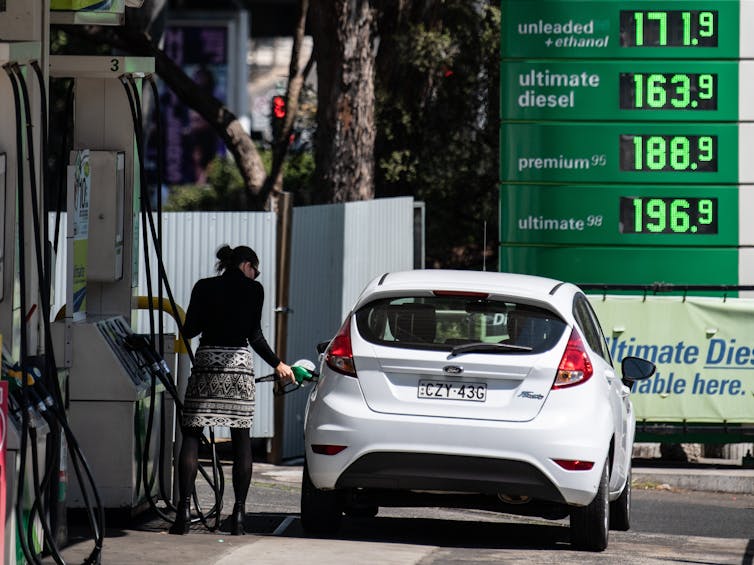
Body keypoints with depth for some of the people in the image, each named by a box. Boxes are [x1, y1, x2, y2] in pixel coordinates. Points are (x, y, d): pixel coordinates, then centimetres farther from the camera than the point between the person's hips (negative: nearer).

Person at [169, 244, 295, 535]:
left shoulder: (204, 287, 7)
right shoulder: (253, 289, 2)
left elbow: (189, 330, 5)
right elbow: (255, 336, -2)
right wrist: (277, 364, 10)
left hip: (206, 362, 1)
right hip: (239, 362, -1)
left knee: (191, 435, 2)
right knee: (241, 438, 6)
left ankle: (184, 509, -12)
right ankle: (238, 514, 1)